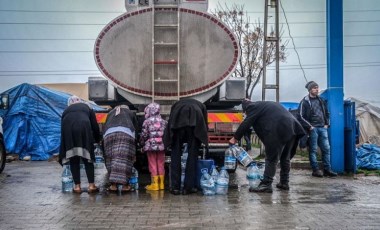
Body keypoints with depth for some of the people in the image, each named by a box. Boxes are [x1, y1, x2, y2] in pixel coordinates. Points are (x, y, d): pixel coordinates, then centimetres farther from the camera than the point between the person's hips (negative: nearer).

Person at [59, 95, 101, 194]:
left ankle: (77, 186, 8)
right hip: (83, 127, -1)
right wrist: (97, 140, 34)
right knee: (87, 158, 6)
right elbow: (95, 126, 22)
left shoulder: (66, 111, 35)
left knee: (73, 160, 10)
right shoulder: (87, 107, 30)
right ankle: (91, 185, 1)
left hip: (68, 130, 2)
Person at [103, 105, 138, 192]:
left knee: (111, 159, 1)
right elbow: (136, 128, 23)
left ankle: (113, 184, -4)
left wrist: (103, 139, 25)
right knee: (125, 159, -6)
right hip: (126, 133, -2)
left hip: (109, 134, 2)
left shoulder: (110, 113, 36)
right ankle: (124, 185, -10)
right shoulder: (130, 113, 31)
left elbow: (105, 127, 25)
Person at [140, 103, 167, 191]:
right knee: (161, 164, 9)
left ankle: (155, 184, 0)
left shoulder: (147, 121, -4)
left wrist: (142, 143, 9)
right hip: (161, 145, 4)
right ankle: (161, 183, 14)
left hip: (151, 145, -4)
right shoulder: (163, 121, 7)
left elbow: (144, 135, -5)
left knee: (153, 165, 1)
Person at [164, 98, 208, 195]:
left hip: (177, 122, 1)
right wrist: (204, 143, 36)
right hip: (195, 122, -1)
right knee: (192, 154, 7)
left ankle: (175, 187, 7)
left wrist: (170, 142, 33)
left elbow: (170, 121, 30)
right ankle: (188, 187, 7)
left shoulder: (177, 104, 40)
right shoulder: (200, 105, 38)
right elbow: (205, 125, 29)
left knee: (176, 155, 8)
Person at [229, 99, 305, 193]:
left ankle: (266, 184, -4)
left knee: (271, 158, -4)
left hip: (279, 131, -9)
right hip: (292, 128, 9)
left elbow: (246, 124, -1)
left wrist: (235, 138, 5)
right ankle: (284, 182, 25)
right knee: (285, 157, 18)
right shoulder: (264, 105, 31)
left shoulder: (253, 107, 4)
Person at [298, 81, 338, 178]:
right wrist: (309, 126, -12)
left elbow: (327, 113, 23)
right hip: (312, 129, -6)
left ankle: (327, 170, 11)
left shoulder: (321, 100, 15)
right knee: (313, 150, -1)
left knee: (326, 148, 4)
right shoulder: (305, 102, -4)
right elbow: (301, 117, -8)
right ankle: (315, 170, 6)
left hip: (322, 128, 6)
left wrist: (326, 124, 11)